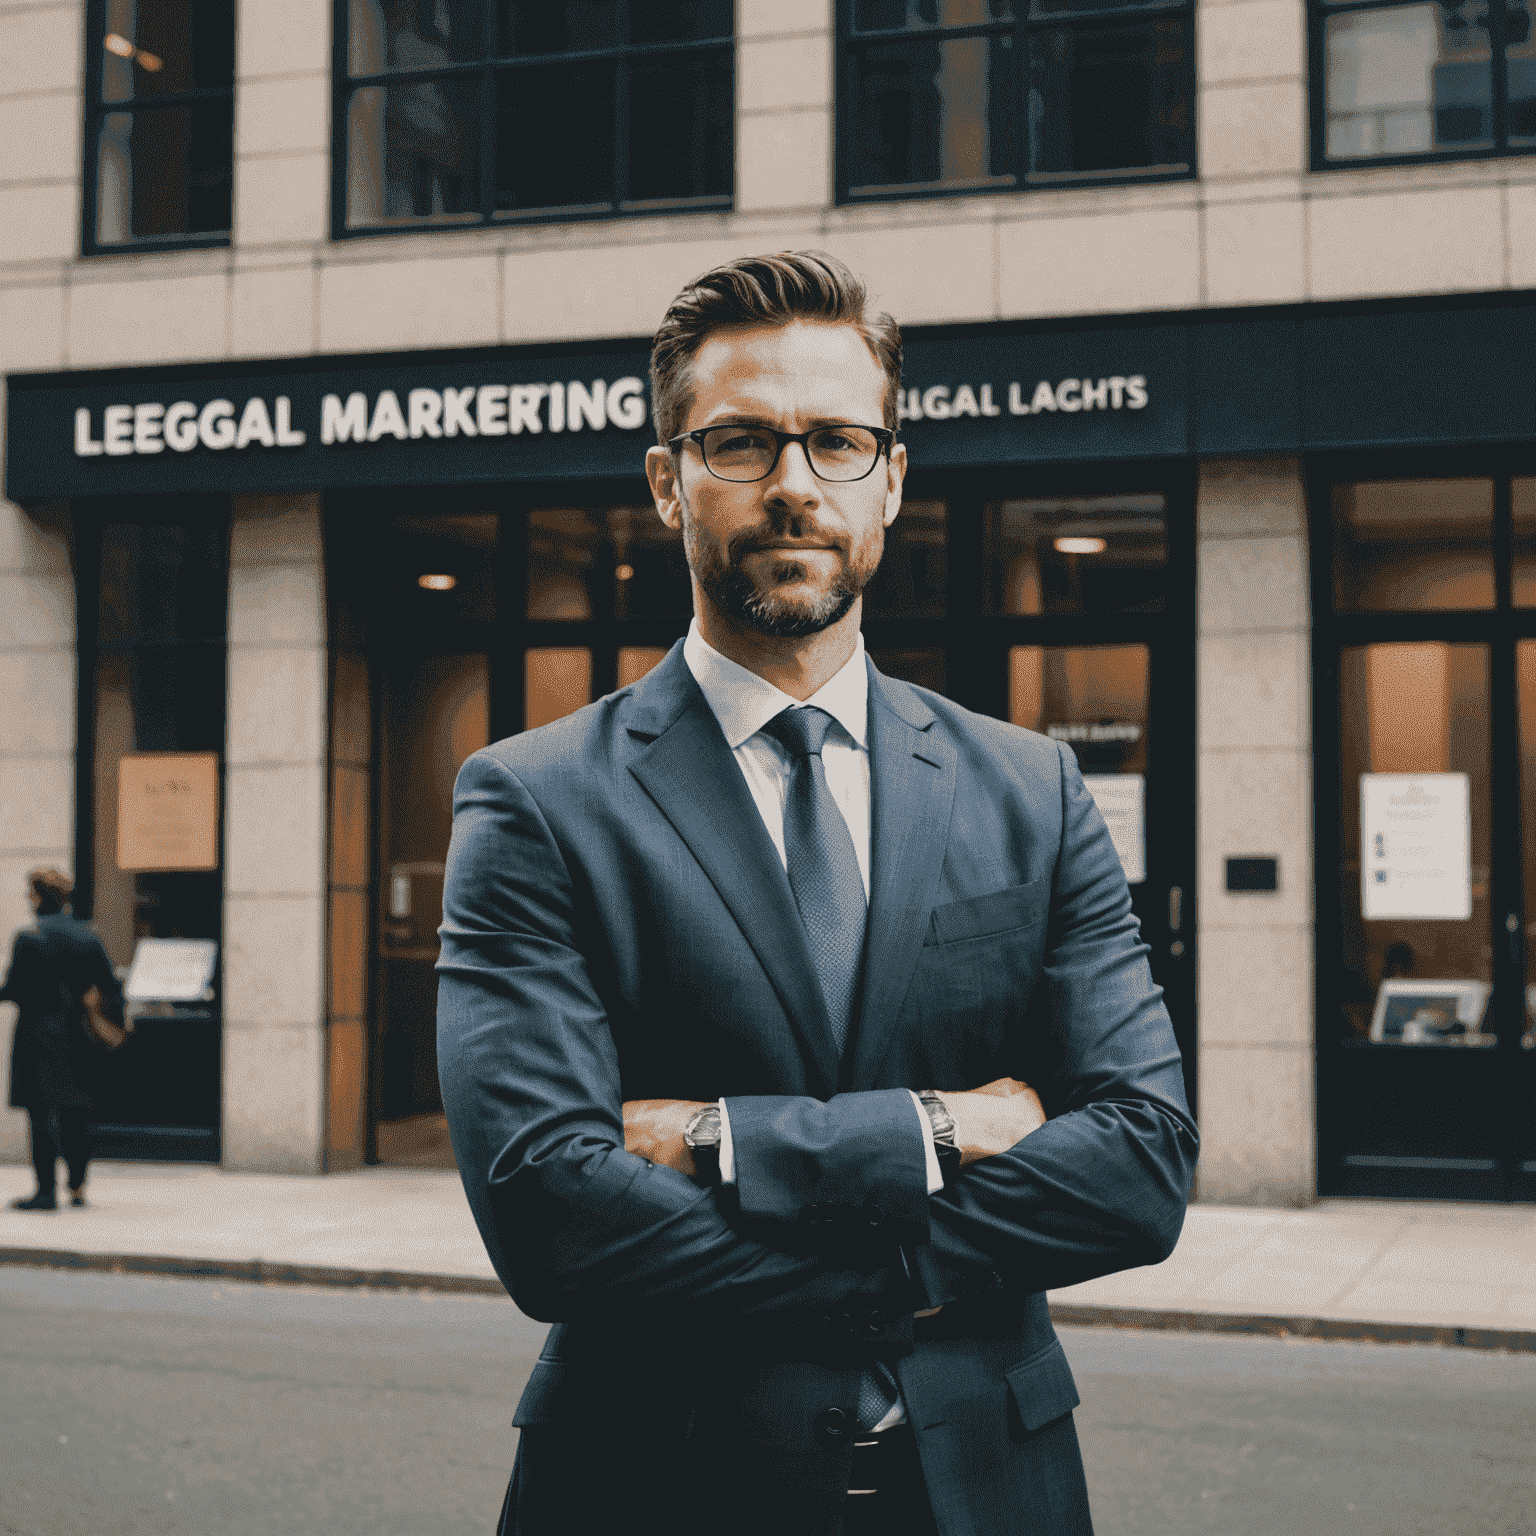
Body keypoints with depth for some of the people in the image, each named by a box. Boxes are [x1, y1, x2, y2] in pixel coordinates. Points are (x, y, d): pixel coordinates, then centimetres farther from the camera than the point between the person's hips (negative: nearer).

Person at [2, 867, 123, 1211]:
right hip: (78, 1037, 6)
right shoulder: (87, 936, 8)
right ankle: (77, 1188, 16)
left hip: (39, 1034, -6)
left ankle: (47, 1190, -4)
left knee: (41, 1114, -3)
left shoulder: (29, 937, -10)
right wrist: (111, 1027, 14)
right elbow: (110, 988, 7)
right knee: (73, 1116, 13)